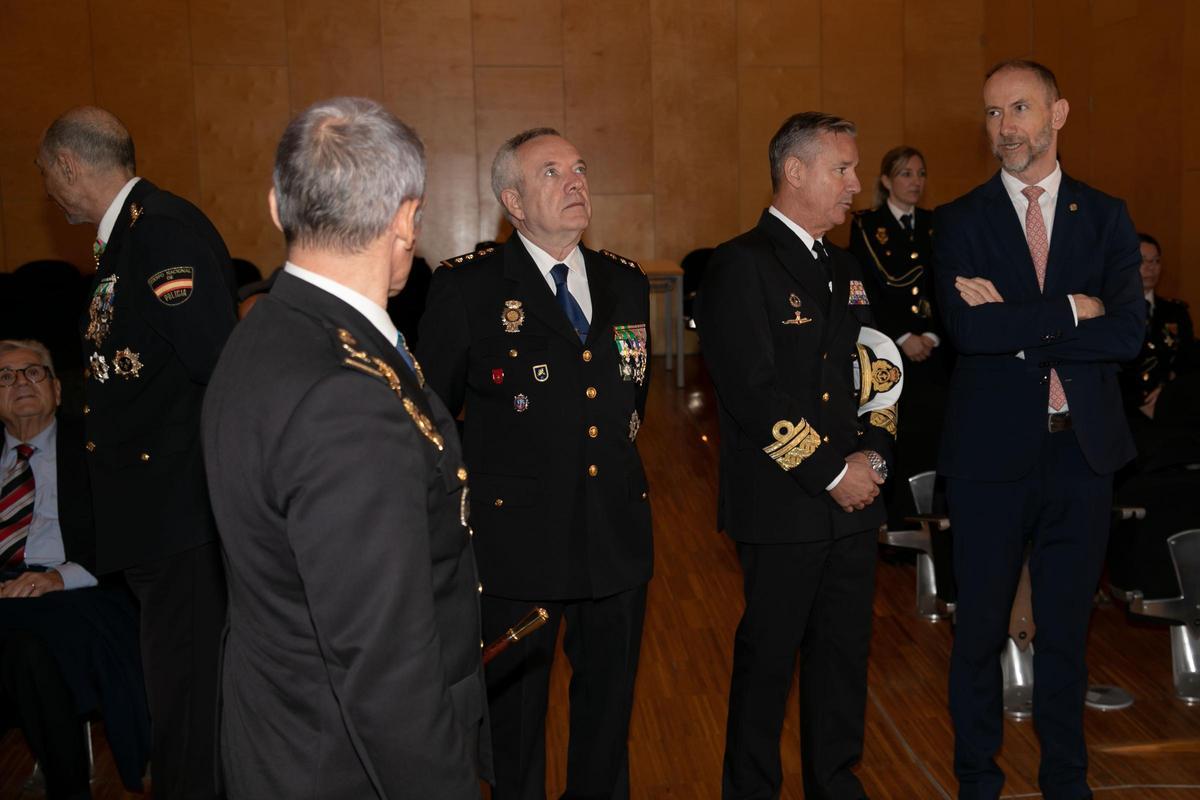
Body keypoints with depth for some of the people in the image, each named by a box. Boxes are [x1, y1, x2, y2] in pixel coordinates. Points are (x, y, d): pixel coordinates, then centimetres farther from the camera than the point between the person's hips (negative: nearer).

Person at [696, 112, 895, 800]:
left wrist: (875, 453, -1)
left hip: (853, 501, 7)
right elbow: (753, 391, -18)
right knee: (769, 658, 6)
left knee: (846, 651, 15)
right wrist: (830, 472, -14)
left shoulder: (846, 268, 16)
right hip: (783, 508, -7)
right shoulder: (742, 265, -10)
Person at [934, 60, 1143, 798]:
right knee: (981, 628, 10)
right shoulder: (961, 221, -1)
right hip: (992, 453, -2)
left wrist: (1016, 324, -15)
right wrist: (1069, 310, -14)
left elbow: (1128, 332, -9)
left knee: (1067, 628, 15)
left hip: (1082, 450, 2)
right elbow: (967, 329, -17)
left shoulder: (1106, 217, 4)